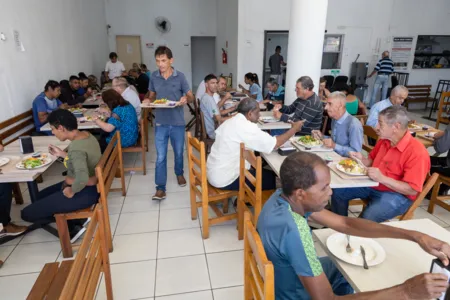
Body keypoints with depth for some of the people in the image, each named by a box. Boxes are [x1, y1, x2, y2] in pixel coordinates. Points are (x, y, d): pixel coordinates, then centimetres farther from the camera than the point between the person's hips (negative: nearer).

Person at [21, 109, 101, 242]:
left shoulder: (76, 147, -30)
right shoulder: (85, 135, -1)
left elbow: (82, 178, -44)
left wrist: (71, 192, -25)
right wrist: (62, 154, 11)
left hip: (85, 192, -10)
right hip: (91, 185, 10)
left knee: (27, 213, -1)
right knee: (40, 196, 28)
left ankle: (72, 225, 8)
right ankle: (76, 218, 17)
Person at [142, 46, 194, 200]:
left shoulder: (180, 76, -7)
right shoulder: (153, 76, -1)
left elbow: (191, 96, -1)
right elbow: (152, 95, 12)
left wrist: (186, 99, -24)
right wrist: (148, 100, -11)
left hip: (177, 122, -1)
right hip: (160, 122, 1)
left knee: (179, 153, 16)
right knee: (160, 156, 1)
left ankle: (179, 174, 44)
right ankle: (160, 188, 8)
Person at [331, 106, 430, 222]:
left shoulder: (417, 152, -22)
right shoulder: (383, 140, 2)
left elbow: (412, 190, -23)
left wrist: (382, 178, -31)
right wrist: (362, 160, -5)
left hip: (397, 194, -7)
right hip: (372, 185, 8)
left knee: (367, 218, -32)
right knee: (338, 192, -1)